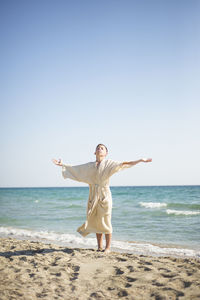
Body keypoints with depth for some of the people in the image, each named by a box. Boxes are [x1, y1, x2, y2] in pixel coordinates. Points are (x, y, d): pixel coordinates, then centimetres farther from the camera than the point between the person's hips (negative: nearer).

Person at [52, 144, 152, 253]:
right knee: (96, 221, 6)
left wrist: (141, 160, -12)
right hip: (93, 195, 3)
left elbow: (124, 164, -4)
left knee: (105, 221, -2)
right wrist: (62, 165, 20)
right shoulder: (89, 165, 13)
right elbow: (74, 168, 20)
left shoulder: (109, 163, 4)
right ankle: (99, 247, 16)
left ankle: (108, 247, 7)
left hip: (104, 195, -3)